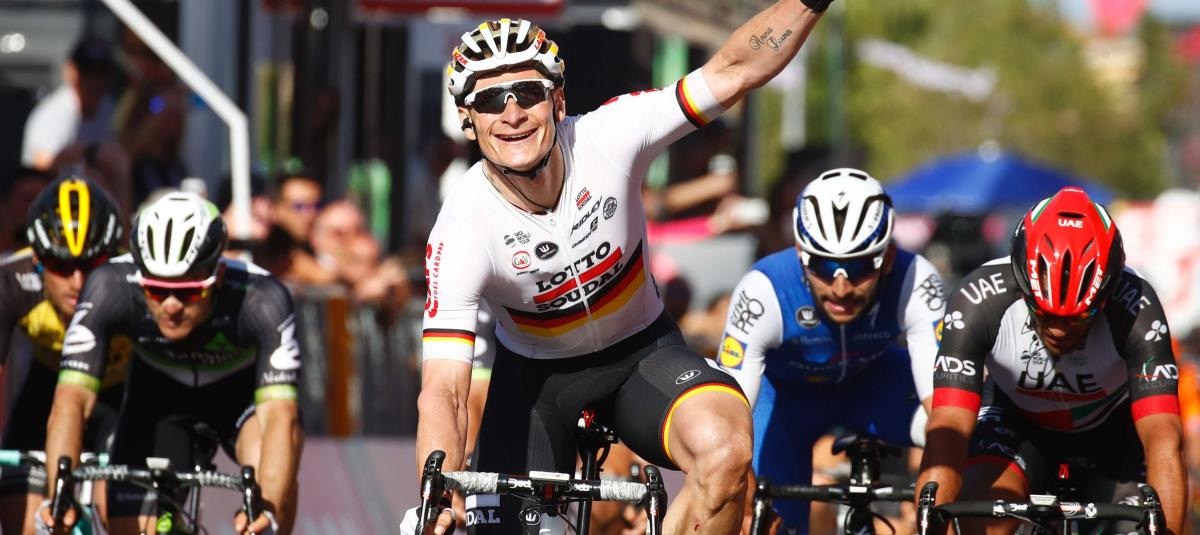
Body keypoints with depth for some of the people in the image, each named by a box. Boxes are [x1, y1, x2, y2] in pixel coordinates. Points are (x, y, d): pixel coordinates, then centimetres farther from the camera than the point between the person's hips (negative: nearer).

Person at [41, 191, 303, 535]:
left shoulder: (261, 299, -39)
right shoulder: (112, 288, -35)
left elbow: (280, 417, -47)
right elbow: (71, 401, -40)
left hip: (242, 390, -2)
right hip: (158, 396, 2)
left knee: (271, 468, -33)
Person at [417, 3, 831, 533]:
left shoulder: (605, 140, -25)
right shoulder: (463, 230, -28)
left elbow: (735, 70, -22)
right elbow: (443, 392, -32)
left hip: (641, 352, 0)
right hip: (536, 376, 0)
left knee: (725, 449, -33)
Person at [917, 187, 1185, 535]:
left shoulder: (1135, 310, -35)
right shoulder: (978, 301, -35)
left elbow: (1164, 442, -42)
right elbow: (947, 431, -40)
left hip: (1110, 431, 1)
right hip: (1016, 420, -1)